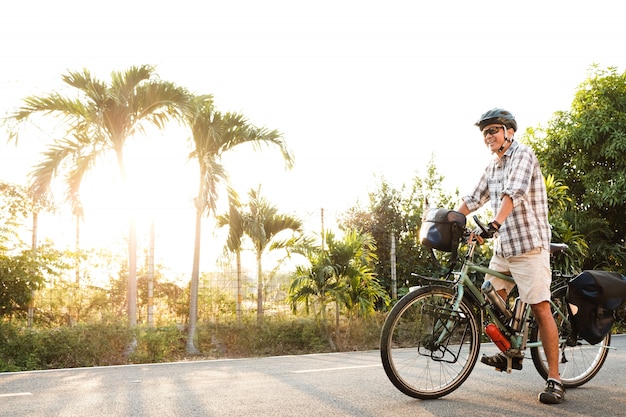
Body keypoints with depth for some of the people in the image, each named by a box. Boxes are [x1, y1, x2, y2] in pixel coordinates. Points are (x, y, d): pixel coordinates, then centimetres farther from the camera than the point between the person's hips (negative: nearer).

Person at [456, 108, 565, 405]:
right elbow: (473, 199, 19)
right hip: (502, 247, 8)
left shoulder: (523, 155, -10)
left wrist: (495, 223, -40)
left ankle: (554, 379, -1)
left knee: (540, 308, -8)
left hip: (529, 245, -8)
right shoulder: (492, 168, 14)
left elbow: (514, 191, -27)